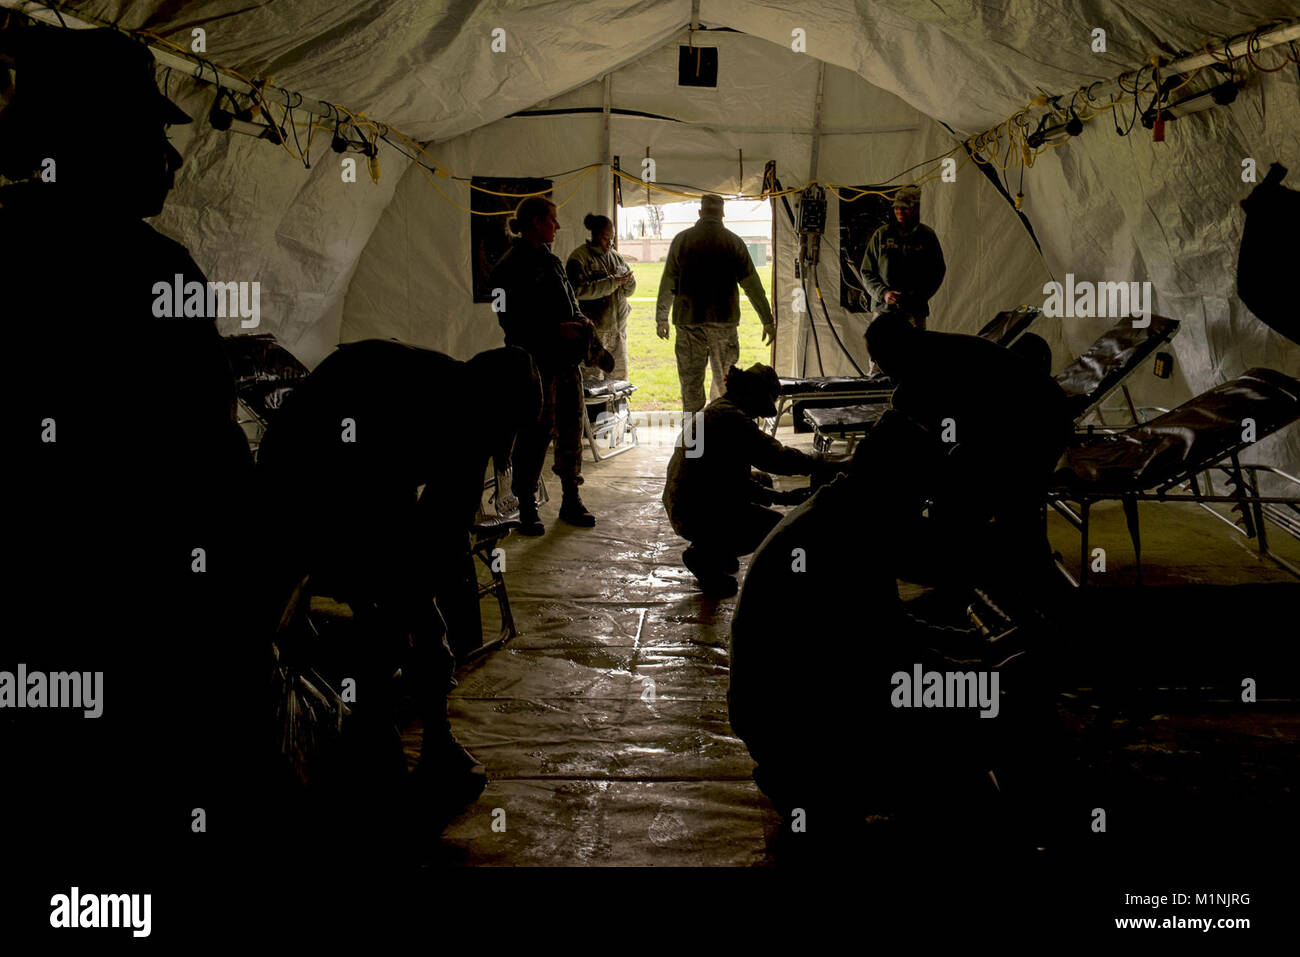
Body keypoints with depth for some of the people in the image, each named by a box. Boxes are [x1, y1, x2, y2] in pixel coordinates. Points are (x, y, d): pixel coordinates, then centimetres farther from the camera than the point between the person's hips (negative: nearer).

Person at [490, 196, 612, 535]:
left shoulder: (550, 260, 16)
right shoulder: (511, 266, -9)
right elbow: (511, 320, -15)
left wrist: (583, 324, 6)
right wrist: (557, 329, -18)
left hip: (566, 359, 8)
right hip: (536, 363, -8)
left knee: (571, 429, 11)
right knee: (536, 433, -4)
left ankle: (571, 501, 22)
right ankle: (527, 509, 6)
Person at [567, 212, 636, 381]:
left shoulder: (615, 256, 15)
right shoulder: (579, 258, -5)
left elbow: (629, 291, 18)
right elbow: (579, 290, -19)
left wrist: (628, 281, -7)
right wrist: (611, 282, -20)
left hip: (618, 328, 6)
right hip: (593, 329, -6)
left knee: (620, 378, 9)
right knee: (592, 379, -6)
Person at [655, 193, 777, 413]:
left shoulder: (681, 239, 2)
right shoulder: (733, 242, 1)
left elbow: (667, 282, 6)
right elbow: (752, 285, 0)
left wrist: (661, 319, 16)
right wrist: (768, 321, 6)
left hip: (688, 320, 1)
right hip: (724, 320, 0)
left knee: (691, 381, 6)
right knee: (724, 381, 7)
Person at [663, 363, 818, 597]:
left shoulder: (718, 410, 16)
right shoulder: (730, 418, -18)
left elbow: (736, 479, 18)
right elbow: (776, 457, -22)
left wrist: (781, 497, 11)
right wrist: (819, 464, -8)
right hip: (696, 514, -11)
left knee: (763, 481, 25)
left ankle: (712, 546, 20)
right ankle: (704, 556, -2)